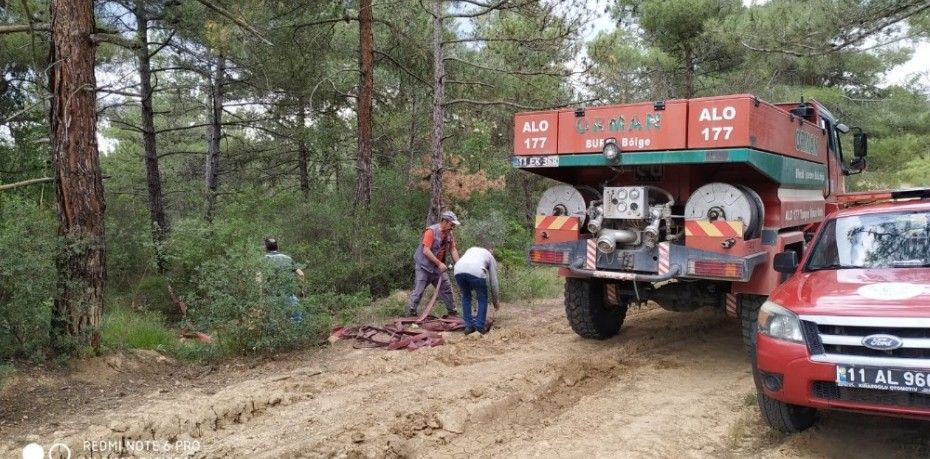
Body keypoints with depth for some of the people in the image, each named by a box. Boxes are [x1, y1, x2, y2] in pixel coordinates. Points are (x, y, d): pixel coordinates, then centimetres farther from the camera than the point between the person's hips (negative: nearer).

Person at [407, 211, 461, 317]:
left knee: (446, 289, 9)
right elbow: (426, 251, -25)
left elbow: (453, 249, 2)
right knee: (418, 291, -5)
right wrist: (439, 263, -25)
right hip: (423, 266, -7)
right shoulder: (431, 231, -20)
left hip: (438, 267, 7)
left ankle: (452, 312, 19)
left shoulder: (449, 233, 2)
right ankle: (411, 314, 3)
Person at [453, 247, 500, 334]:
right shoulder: (491, 257, 33)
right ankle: (480, 326, 17)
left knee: (466, 297, 26)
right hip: (476, 272, -3)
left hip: (458, 270, 3)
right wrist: (495, 301, 42)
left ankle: (469, 326, 23)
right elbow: (493, 281, 32)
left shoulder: (472, 249, 42)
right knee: (482, 299, 20)